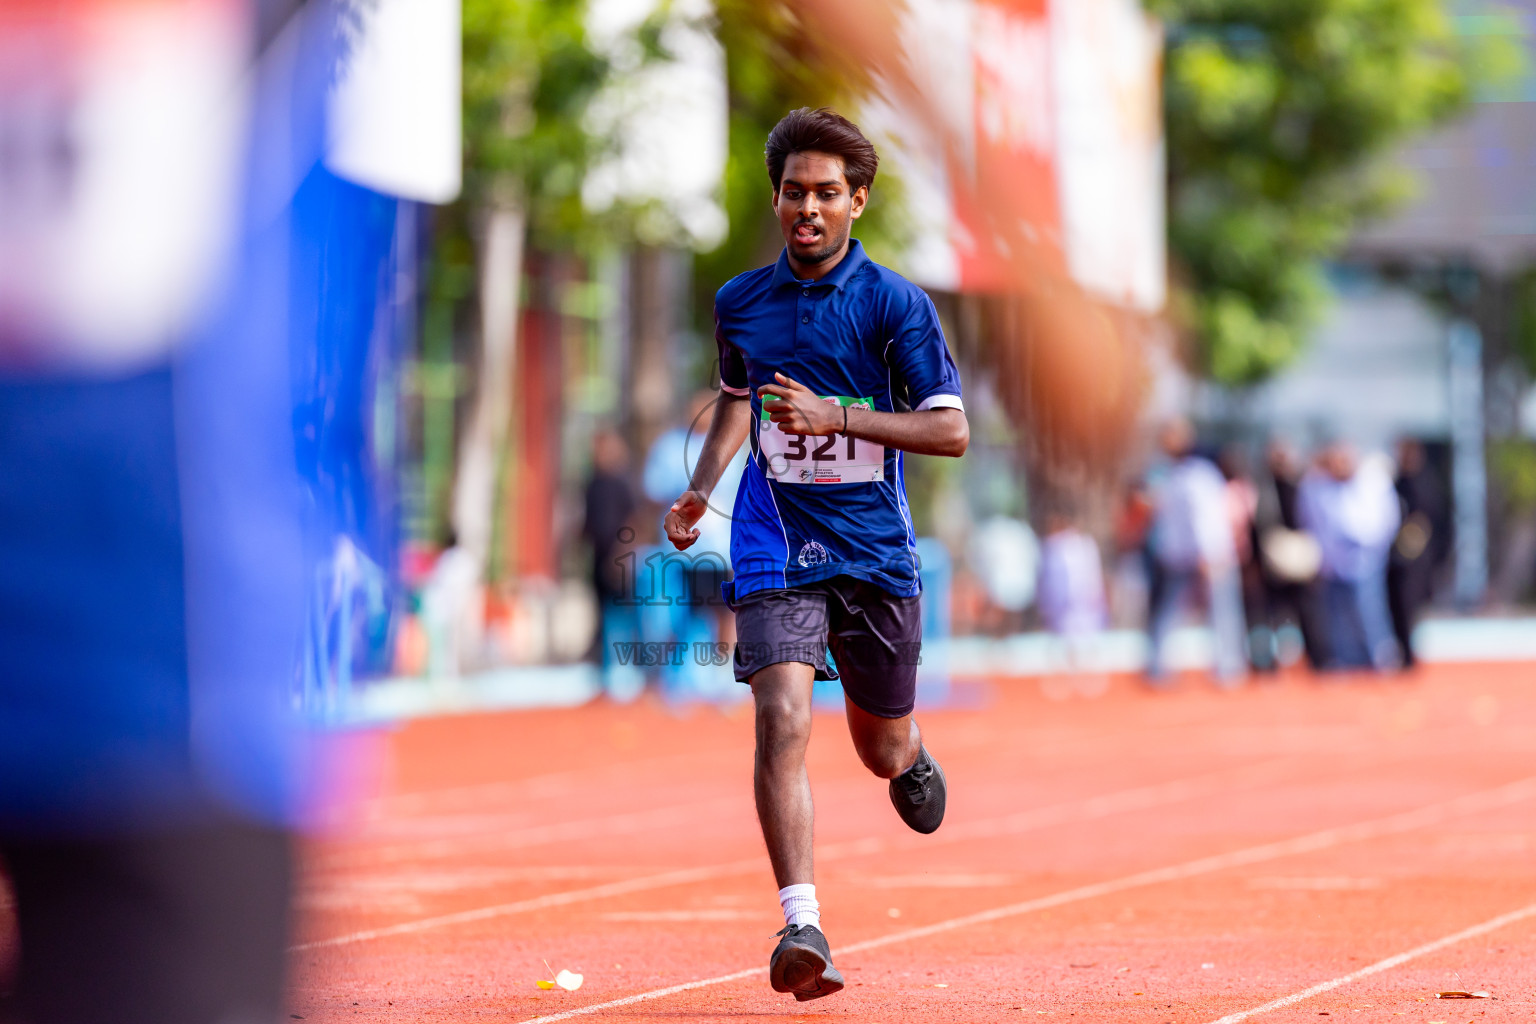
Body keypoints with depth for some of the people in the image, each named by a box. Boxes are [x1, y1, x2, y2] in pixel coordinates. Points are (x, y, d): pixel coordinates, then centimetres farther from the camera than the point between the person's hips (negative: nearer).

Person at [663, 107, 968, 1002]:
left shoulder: (896, 304, -7)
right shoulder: (740, 303, 5)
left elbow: (951, 431, -10)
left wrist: (835, 415, -20)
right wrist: (701, 488, 10)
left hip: (876, 553, -1)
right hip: (775, 550, 1)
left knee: (883, 751, 13)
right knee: (784, 720, -21)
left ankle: (912, 757, 53)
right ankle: (803, 926, -25)